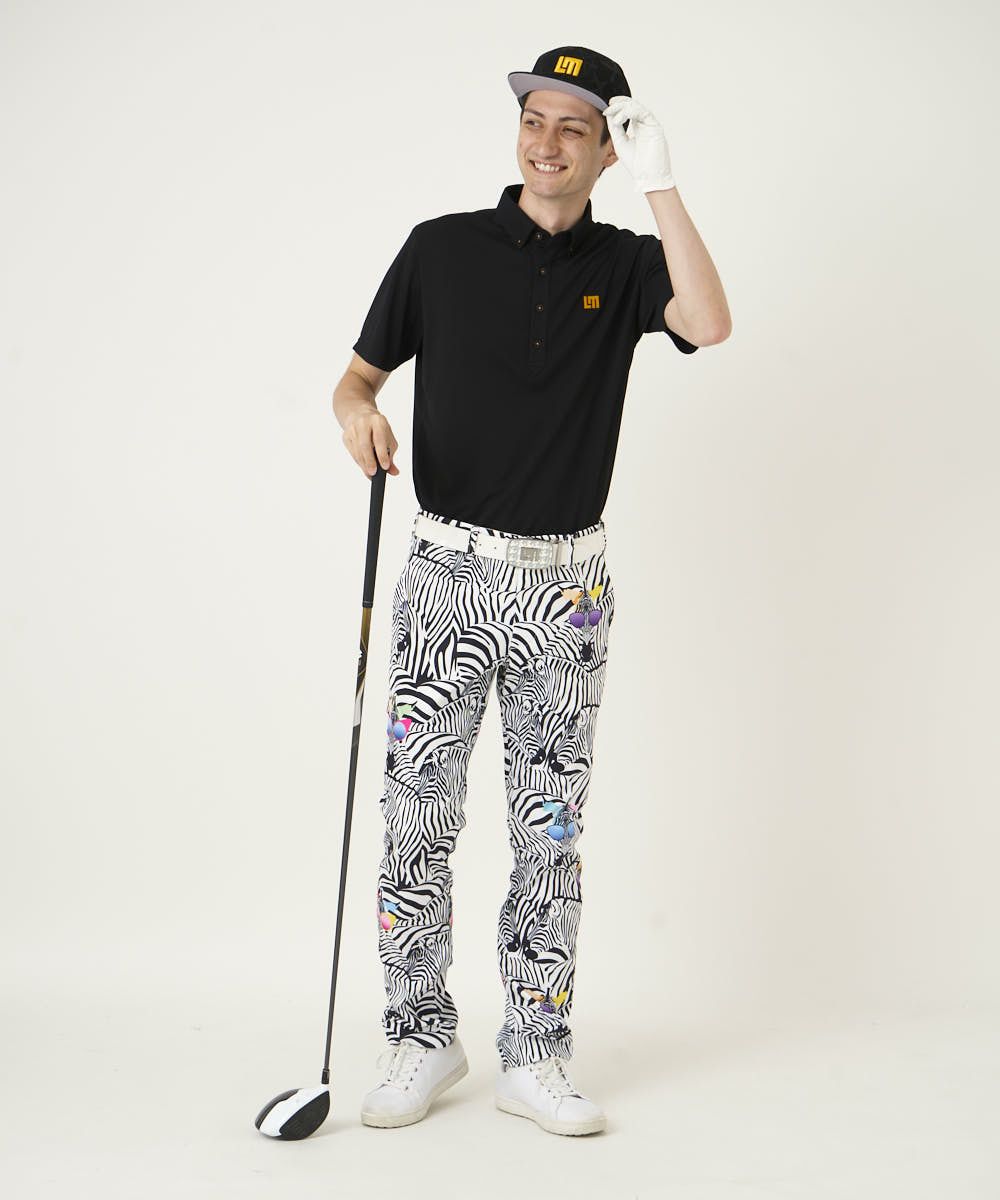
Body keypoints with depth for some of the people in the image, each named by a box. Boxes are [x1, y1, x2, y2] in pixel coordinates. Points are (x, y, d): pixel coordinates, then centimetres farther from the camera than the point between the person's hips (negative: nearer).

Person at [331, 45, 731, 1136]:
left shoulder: (623, 265, 4)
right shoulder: (442, 248, 3)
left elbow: (708, 324, -17)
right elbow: (358, 374, 9)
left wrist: (659, 184, -17)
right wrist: (357, 411, -14)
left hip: (565, 584, 1)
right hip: (447, 569, 0)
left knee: (550, 829, 6)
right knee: (417, 817, 1)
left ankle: (533, 1059, 16)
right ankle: (423, 1041, 17)